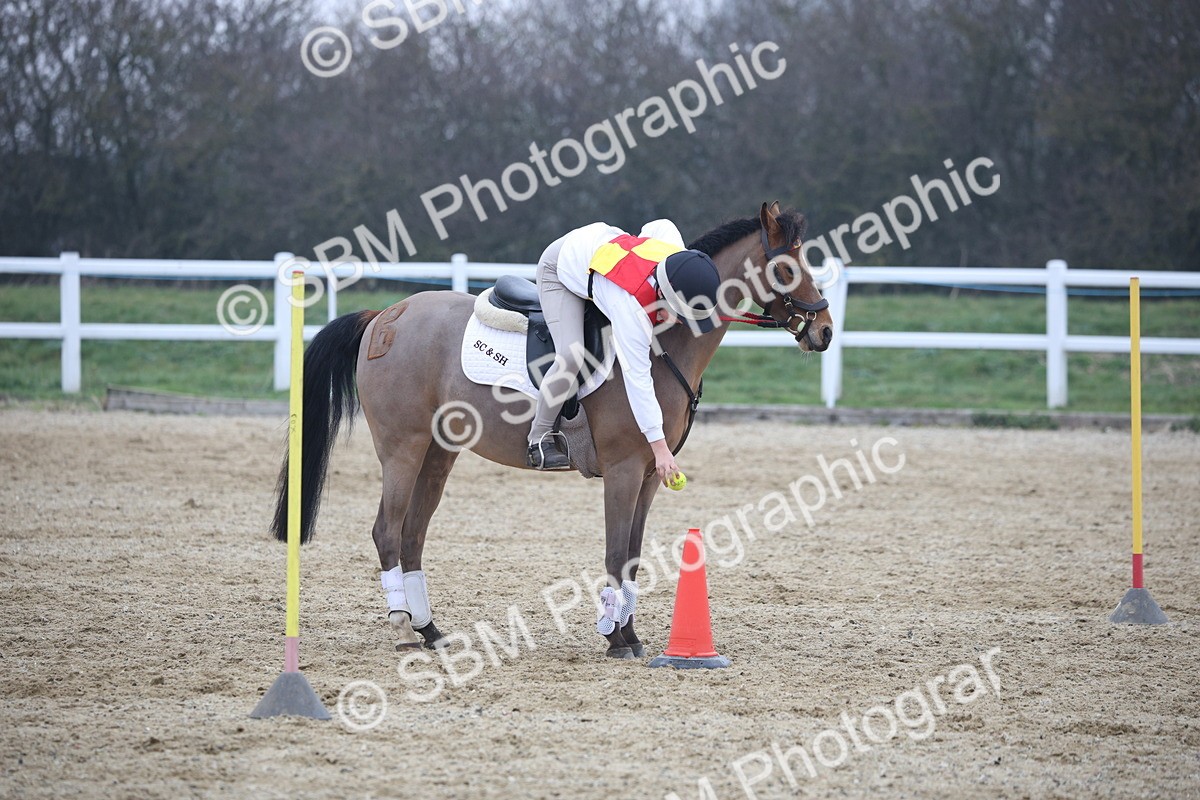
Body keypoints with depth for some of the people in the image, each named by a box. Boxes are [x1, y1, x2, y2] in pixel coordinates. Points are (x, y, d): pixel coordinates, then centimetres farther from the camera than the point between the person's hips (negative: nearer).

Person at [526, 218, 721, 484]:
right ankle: (540, 437, -7)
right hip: (561, 270, -8)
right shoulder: (631, 307, -44)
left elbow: (659, 227, -3)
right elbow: (637, 377, -42)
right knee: (572, 355, -25)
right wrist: (659, 447, -42)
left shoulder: (680, 257, -27)